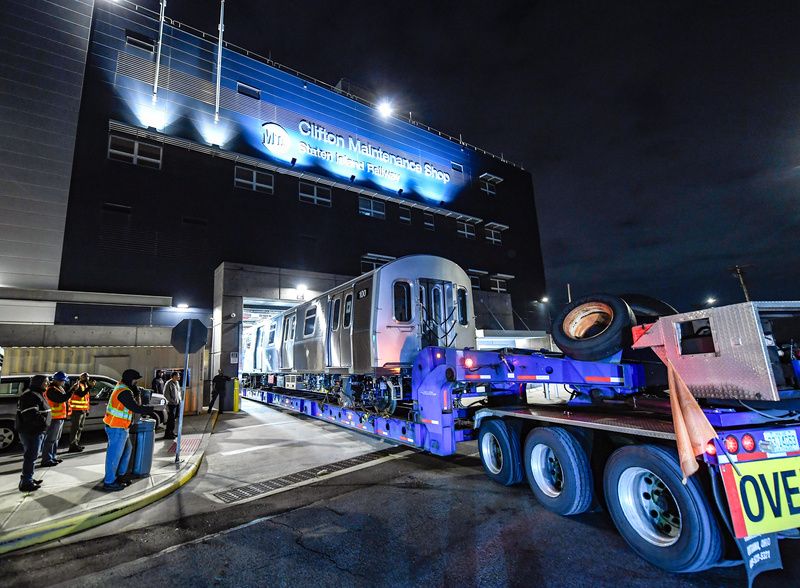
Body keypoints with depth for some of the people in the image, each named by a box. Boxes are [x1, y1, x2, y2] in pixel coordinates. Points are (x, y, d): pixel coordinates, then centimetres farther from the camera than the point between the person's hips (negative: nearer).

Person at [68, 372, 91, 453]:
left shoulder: (85, 386, 17)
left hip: (83, 411, 10)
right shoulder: (78, 385, -11)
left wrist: (87, 409, 19)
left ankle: (76, 443, 24)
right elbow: (81, 394, -29)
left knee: (80, 428, 15)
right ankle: (73, 446, -6)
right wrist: (89, 387, -35)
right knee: (75, 428, -8)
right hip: (77, 410, -10)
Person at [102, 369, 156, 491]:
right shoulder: (124, 392, -22)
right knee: (115, 454, 0)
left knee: (126, 450, 20)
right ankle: (109, 482, 11)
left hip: (120, 428, 10)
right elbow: (136, 408, -24)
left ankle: (120, 474, 32)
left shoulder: (121, 387, 9)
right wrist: (150, 410, -11)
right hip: (117, 428, -10)